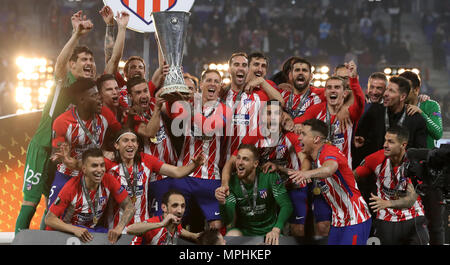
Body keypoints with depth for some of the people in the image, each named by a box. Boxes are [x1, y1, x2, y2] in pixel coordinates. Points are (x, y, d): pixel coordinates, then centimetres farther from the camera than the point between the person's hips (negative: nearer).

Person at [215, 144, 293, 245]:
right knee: (231, 236, -31)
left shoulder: (270, 177, -13)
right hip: (243, 230, 0)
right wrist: (222, 203, -36)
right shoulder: (231, 182, -9)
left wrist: (276, 230, -34)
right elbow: (227, 220, -13)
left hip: (268, 231, 0)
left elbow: (287, 205, -17)